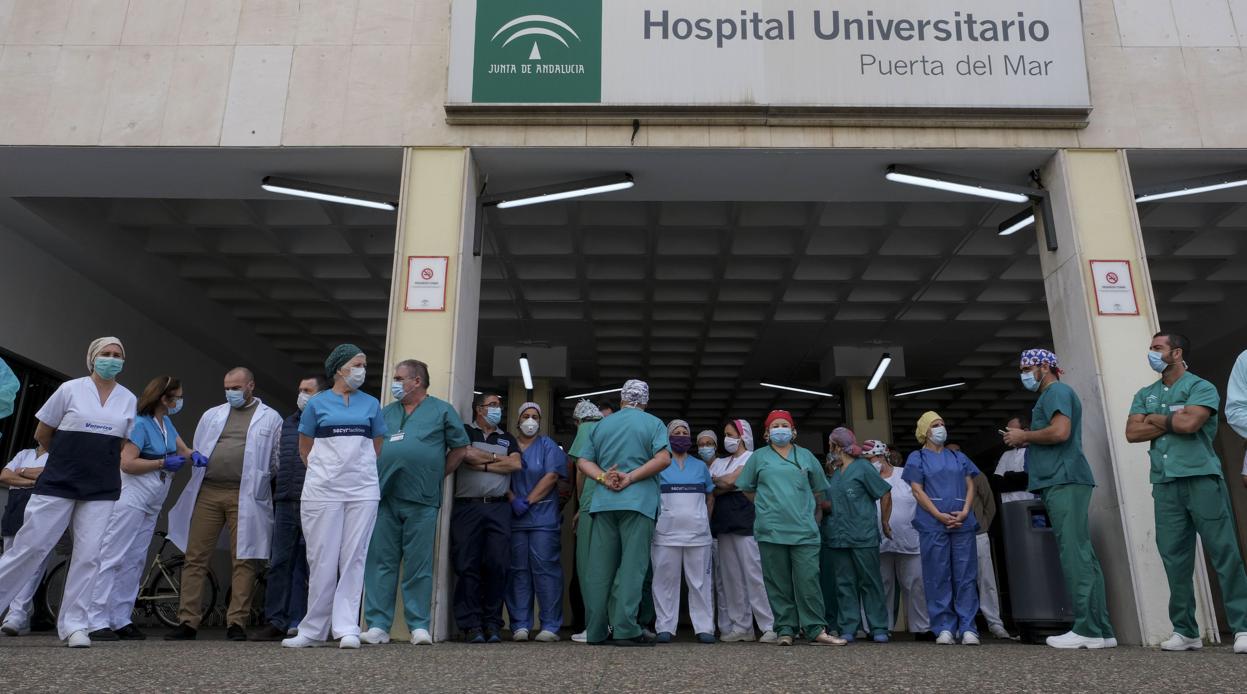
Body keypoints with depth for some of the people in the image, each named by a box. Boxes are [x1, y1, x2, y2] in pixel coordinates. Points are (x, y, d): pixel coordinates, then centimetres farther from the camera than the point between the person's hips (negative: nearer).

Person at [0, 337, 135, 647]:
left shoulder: (130, 400, 7)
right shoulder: (70, 389, -1)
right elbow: (42, 434, 8)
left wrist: (98, 457, 13)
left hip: (102, 489, 2)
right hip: (58, 483, -2)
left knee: (88, 555, 0)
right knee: (30, 546, -1)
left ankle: (73, 625, 7)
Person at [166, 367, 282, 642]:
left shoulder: (270, 418, 8)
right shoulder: (211, 415, 18)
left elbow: (278, 460, 7)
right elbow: (197, 451, 21)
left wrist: (258, 487, 2)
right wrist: (197, 484, 12)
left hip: (245, 497, -3)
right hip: (207, 492, 4)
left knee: (243, 560, -2)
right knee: (195, 558, 3)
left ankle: (237, 623, 4)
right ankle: (188, 622, 10)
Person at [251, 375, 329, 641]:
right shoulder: (287, 423, 19)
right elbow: (278, 458, 24)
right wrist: (282, 487, 17)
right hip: (285, 502, 6)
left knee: (305, 566, 0)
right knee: (279, 563, 7)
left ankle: (296, 623, 6)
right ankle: (275, 622, 13)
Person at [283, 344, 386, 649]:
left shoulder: (371, 404, 10)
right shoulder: (317, 404, 6)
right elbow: (304, 450, 13)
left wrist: (359, 472, 11)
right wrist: (325, 473, 12)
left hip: (362, 490, 1)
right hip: (322, 490, -1)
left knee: (354, 558, -1)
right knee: (322, 559, 2)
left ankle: (346, 628, 2)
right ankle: (314, 630, 12)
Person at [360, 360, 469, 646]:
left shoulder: (442, 410, 5)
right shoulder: (386, 413, 17)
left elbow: (459, 448, 6)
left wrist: (436, 476, 4)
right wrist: (373, 478, 10)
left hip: (421, 501, -4)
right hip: (384, 497, 4)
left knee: (419, 566, 0)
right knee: (380, 563, 4)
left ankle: (419, 626, 6)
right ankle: (378, 625, 9)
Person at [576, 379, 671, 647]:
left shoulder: (602, 424, 17)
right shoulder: (653, 424, 5)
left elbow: (583, 461, 10)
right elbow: (663, 459, -10)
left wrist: (603, 478, -4)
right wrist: (630, 478, -9)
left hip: (603, 502, 4)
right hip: (638, 501, -4)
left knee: (599, 567, 5)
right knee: (632, 566, -3)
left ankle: (594, 630, 9)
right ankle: (625, 629, -7)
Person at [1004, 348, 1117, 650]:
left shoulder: (1056, 392, -4)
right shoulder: (1054, 395, 26)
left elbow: (1060, 432, -18)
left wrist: (1024, 436, -6)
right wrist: (1026, 441, 15)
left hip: (1063, 482, -10)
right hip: (1064, 482, 10)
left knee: (1075, 556, -12)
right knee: (1084, 556, 7)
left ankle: (1088, 630, -12)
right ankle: (1101, 631, 9)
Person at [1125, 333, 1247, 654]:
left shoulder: (1201, 387, 3)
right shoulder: (1145, 395, 19)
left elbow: (1190, 422, -15)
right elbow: (1132, 433, 5)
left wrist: (1156, 419, 2)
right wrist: (1173, 421, -3)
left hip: (1202, 479, -4)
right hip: (1165, 484, 5)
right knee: (1175, 560, 3)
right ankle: (1185, 631, 8)